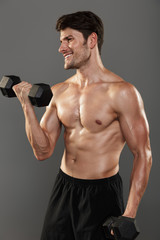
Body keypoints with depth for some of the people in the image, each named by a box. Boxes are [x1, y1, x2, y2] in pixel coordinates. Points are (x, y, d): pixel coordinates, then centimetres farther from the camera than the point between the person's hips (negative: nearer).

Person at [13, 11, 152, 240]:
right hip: (62, 187, 6)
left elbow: (143, 154, -12)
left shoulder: (121, 92, -14)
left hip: (101, 194, -5)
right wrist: (27, 105, -8)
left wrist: (129, 215, -16)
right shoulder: (58, 92, 3)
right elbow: (43, 151, 2)